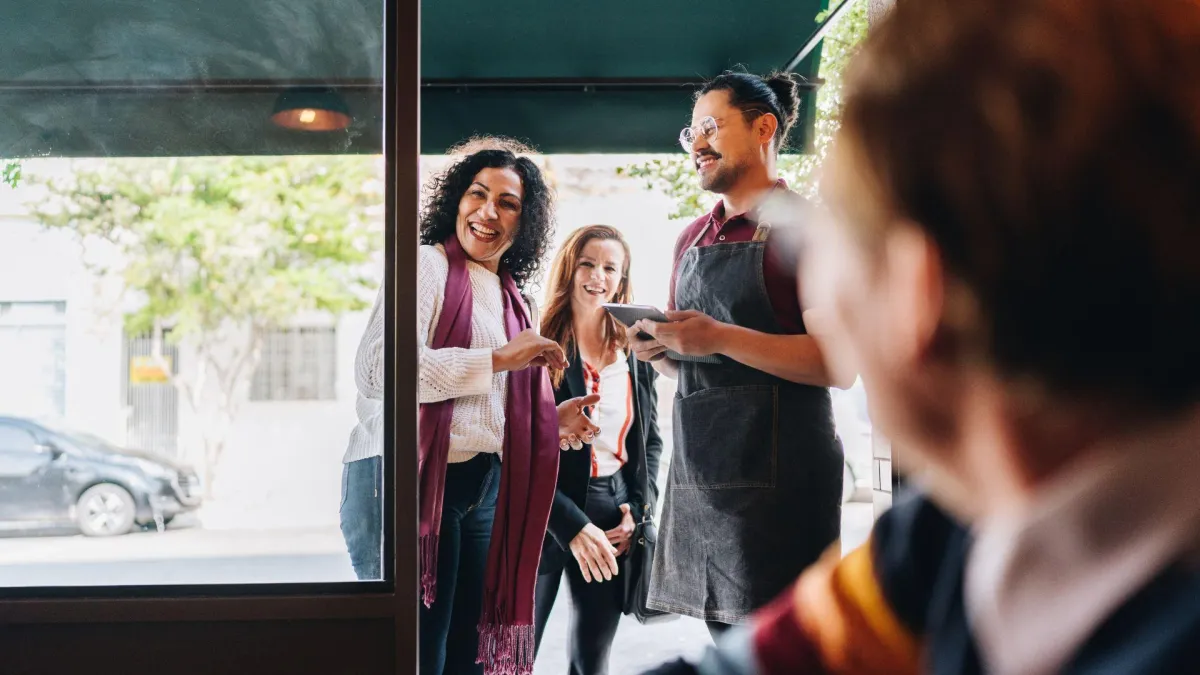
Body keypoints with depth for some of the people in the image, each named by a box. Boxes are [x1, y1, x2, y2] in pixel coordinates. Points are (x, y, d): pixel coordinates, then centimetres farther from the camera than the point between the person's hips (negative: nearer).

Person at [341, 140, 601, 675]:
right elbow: (379, 368, -21)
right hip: (418, 482, -8)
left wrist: (551, 420, 10)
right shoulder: (428, 264, -5)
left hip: (484, 490, 8)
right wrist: (500, 359, -16)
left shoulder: (509, 297, 19)